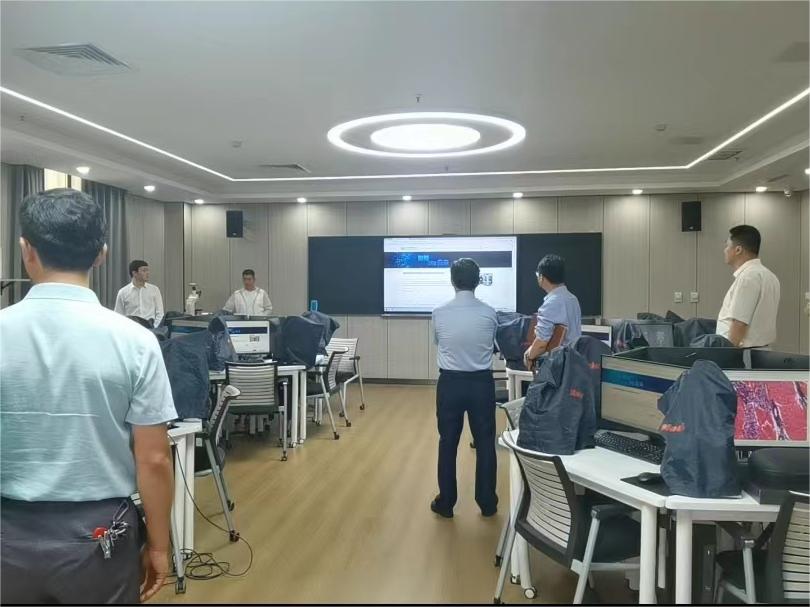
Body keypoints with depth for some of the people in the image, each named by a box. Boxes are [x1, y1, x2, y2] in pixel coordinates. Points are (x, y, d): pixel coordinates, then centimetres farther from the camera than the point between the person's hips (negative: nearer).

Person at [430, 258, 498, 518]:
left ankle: (446, 503, 20)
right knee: (485, 443, 12)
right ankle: (487, 503, 22)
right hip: (482, 383, 0)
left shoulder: (439, 314, -8)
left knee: (448, 443, 11)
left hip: (450, 382, 0)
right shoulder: (489, 313, -8)